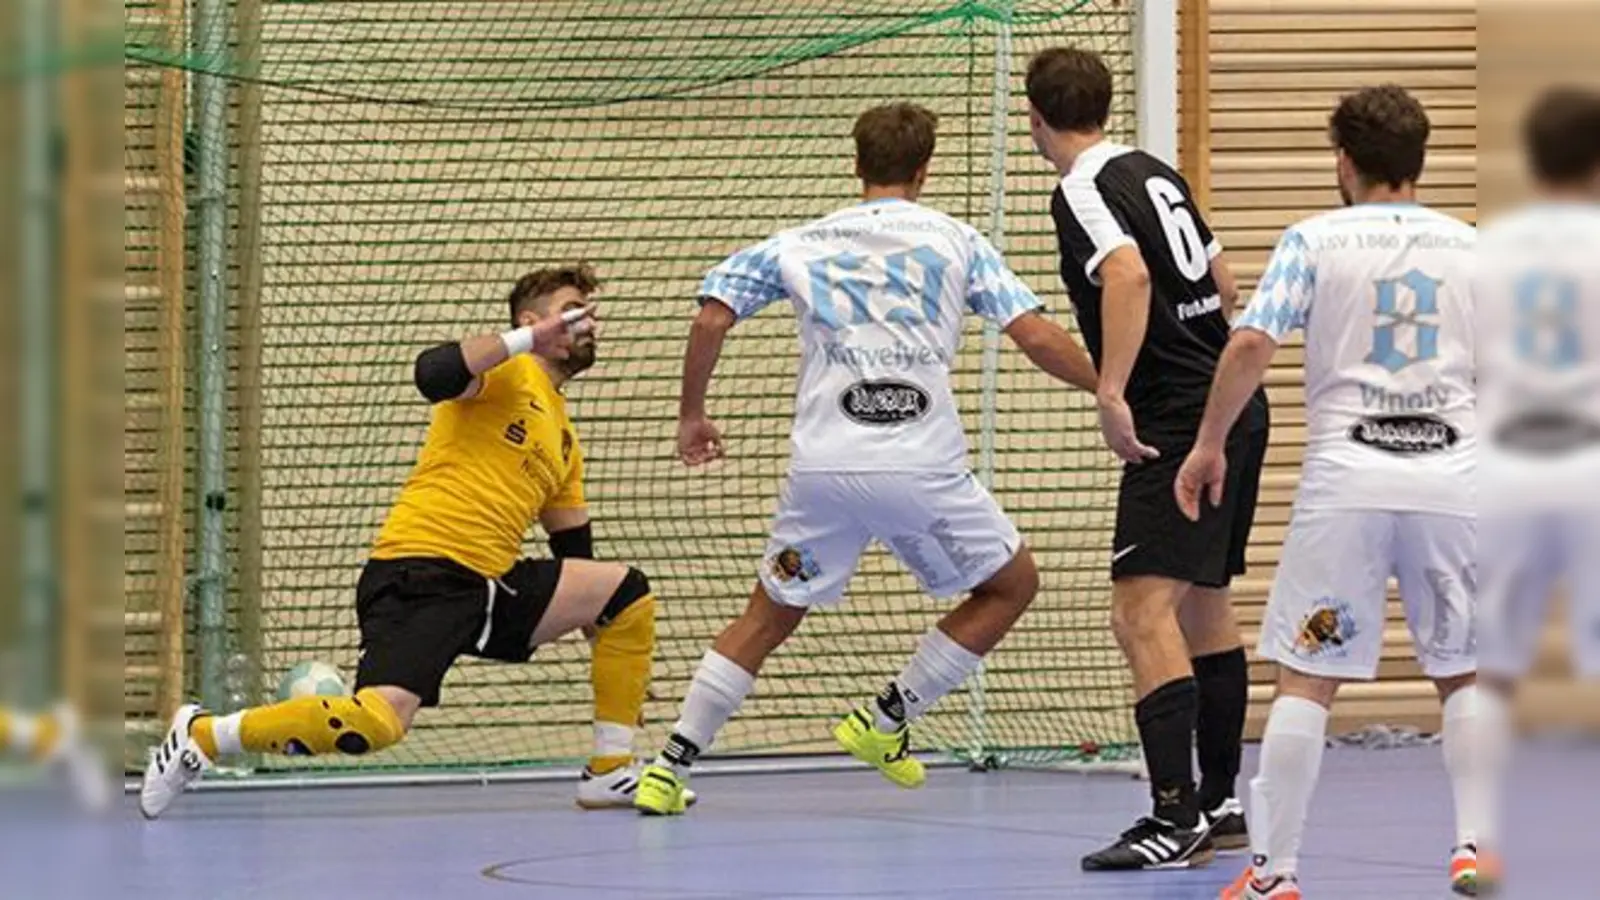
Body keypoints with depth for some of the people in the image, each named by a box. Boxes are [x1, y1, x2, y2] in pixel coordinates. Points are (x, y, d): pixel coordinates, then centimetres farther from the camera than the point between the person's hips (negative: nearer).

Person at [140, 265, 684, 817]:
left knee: (628, 595, 5)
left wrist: (621, 662, 22)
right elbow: (434, 374, -23)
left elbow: (576, 553, 28)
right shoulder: (509, 373, 1)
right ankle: (202, 736, -12)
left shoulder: (564, 439, 24)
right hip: (420, 569, -9)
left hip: (490, 585, 9)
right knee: (376, 724, -29)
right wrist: (530, 337, -19)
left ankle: (611, 774, 8)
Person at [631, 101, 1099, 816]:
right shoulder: (955, 241, 9)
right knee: (1012, 585, 20)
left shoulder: (799, 245, 14)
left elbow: (711, 321, 6)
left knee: (769, 616, 20)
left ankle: (670, 765, 11)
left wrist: (691, 415, 19)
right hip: (922, 469, -2)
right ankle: (887, 718, 14)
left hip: (823, 469, 3)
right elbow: (1037, 338, 1)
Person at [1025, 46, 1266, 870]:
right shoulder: (1155, 173, 15)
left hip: (1178, 425, -10)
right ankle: (1221, 806, 27)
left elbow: (1129, 275, -28)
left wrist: (1112, 391, -31)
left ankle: (1176, 818, -24)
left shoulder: (1083, 191, -10)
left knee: (1143, 612, -15)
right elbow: (1223, 281, 24)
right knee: (1204, 607, 19)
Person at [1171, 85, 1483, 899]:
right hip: (1453, 478, 2)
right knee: (1462, 673, 16)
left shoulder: (1316, 241, 1)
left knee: (1306, 678, 2)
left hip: (1346, 482, -2)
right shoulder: (1467, 246, 9)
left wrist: (1210, 443, 1)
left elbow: (1251, 345, -9)